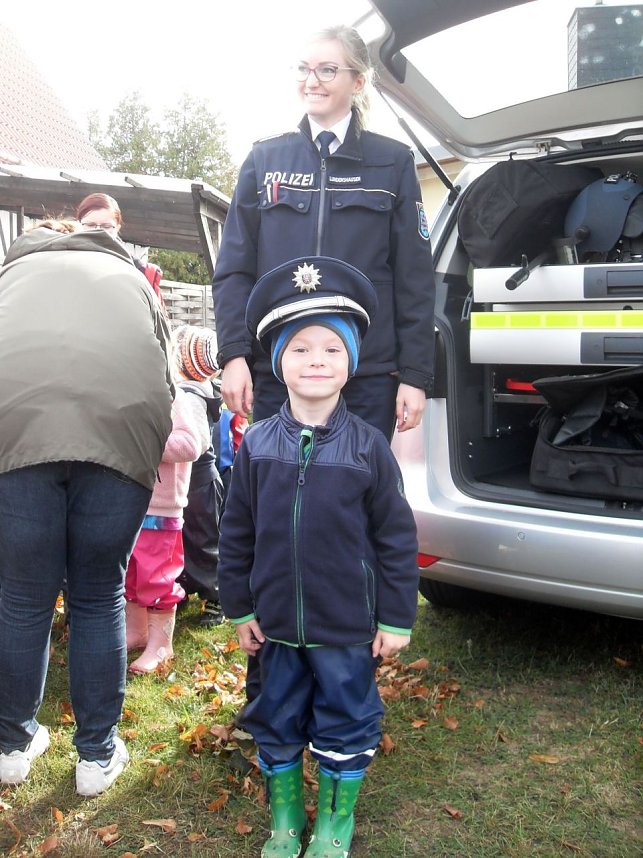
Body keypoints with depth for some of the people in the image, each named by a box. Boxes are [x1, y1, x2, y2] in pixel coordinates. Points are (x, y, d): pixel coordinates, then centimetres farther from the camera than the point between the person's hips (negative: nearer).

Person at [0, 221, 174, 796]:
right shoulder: (131, 278, 34)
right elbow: (165, 380, 29)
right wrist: (153, 447, 40)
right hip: (120, 431, 0)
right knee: (99, 599, 15)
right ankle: (99, 754, 28)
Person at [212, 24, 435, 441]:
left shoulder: (392, 162, 5)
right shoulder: (265, 158, 10)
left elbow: (415, 278, 2)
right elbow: (234, 267, 7)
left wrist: (416, 374, -3)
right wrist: (234, 354, -4)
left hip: (368, 375, -1)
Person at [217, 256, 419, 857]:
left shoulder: (368, 448, -9)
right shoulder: (257, 445, -3)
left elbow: (396, 538, -6)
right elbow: (237, 534, 3)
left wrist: (396, 620, -4)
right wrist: (239, 608, 4)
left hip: (348, 629, -2)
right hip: (277, 625, 2)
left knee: (345, 728, 13)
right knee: (277, 724, 17)